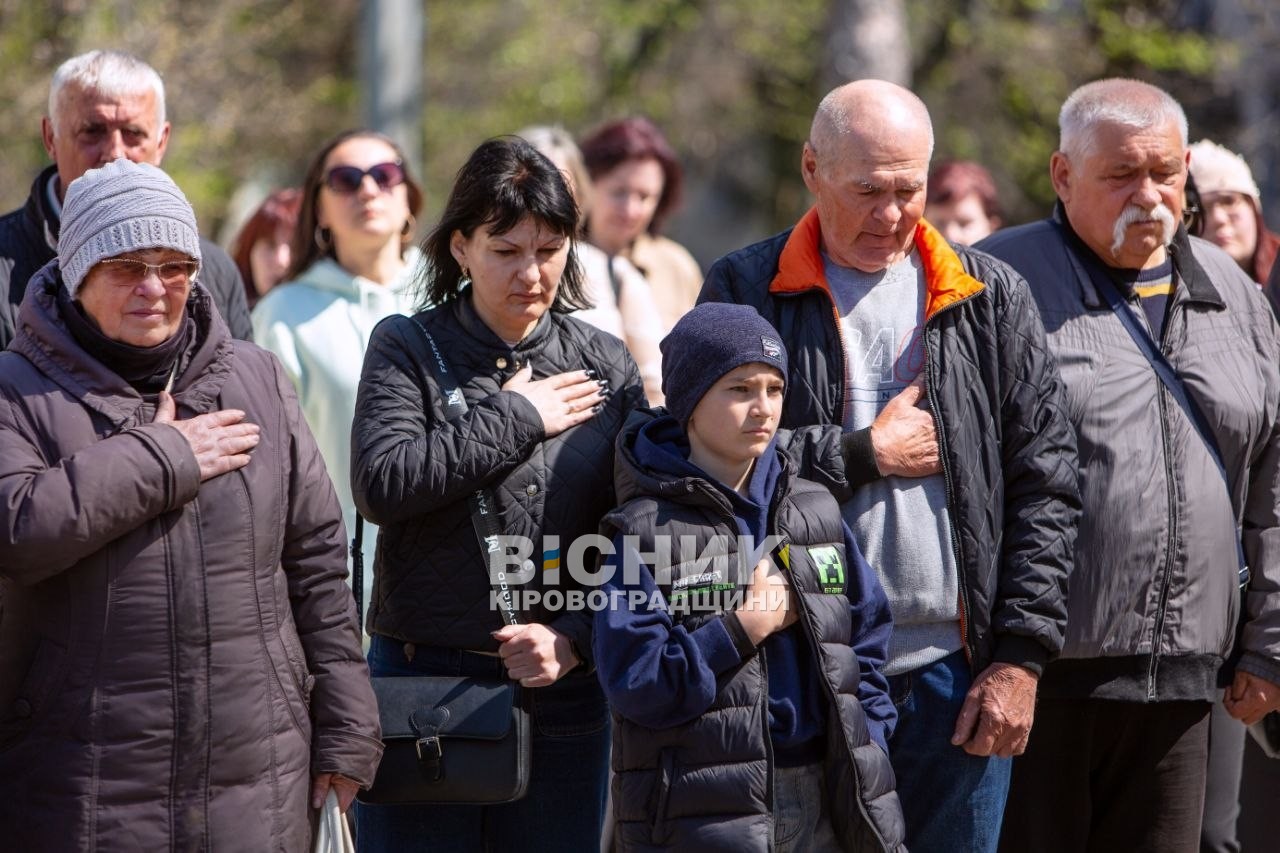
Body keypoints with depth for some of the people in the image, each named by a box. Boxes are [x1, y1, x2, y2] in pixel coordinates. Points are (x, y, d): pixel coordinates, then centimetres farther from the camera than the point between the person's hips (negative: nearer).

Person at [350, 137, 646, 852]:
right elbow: (382, 485, -16)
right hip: (422, 681, -2)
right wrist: (517, 417, -10)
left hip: (563, 689, 2)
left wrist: (575, 640, -10)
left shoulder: (605, 365, 7)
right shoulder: (409, 350, 1)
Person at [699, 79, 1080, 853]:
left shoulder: (991, 298, 9)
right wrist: (864, 455, -8)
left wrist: (1021, 657, -1)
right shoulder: (746, 291, 4)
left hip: (955, 672, 2)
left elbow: (1046, 484, 6)